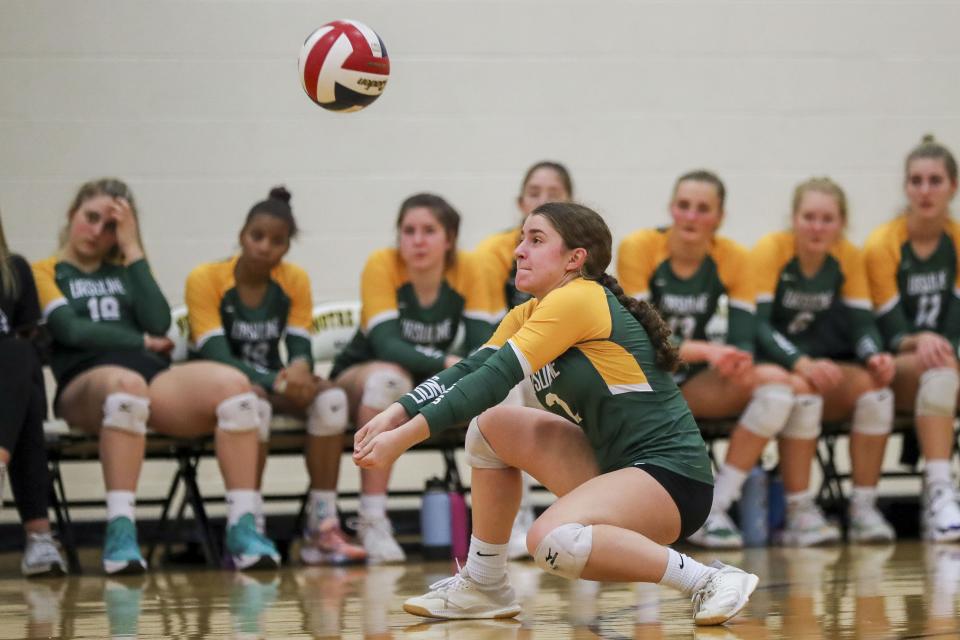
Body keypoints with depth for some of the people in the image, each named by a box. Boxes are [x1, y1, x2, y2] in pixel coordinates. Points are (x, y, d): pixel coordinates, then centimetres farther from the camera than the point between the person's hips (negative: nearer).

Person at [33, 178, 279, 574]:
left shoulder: (125, 271, 29)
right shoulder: (45, 272, 19)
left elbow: (159, 325, 9)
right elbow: (70, 329, 0)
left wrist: (133, 251, 12)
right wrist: (139, 342, 4)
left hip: (155, 379, 4)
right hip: (85, 383, -4)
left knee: (233, 385, -27)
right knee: (127, 384, -43)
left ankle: (242, 528, -34)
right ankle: (120, 533, -48)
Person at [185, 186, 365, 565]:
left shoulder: (294, 281, 2)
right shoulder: (205, 279, -12)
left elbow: (300, 348, -2)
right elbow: (216, 355, -20)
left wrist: (299, 368, -29)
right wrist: (277, 382, -32)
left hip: (271, 384, 5)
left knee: (331, 398, -25)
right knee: (254, 402, -38)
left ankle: (322, 529, -25)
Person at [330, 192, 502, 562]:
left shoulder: (466, 269, -10)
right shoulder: (381, 266, -19)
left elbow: (483, 344, -14)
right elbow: (387, 344, -28)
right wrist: (448, 363, -41)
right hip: (359, 380, -3)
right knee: (389, 376, -38)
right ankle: (372, 521, -34)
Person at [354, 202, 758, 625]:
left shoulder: (578, 300, -15)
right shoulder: (528, 315, 12)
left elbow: (496, 379, -20)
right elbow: (470, 370, 3)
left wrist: (406, 437, -22)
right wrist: (396, 414, -14)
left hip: (670, 475, -9)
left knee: (553, 540, -32)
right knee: (491, 427, 8)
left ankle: (709, 580, -19)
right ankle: (484, 585, 14)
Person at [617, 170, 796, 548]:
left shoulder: (732, 258, -4)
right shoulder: (638, 248, -14)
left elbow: (742, 339, -7)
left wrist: (739, 361, -33)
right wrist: (705, 351, -35)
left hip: (692, 382, 4)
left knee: (776, 382, -22)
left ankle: (712, 512, -20)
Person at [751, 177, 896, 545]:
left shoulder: (849, 257, 1)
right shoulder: (771, 251, -12)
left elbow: (862, 324, -1)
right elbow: (757, 325, -19)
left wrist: (874, 357, -24)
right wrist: (802, 365, -34)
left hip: (822, 368, 4)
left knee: (874, 386, -25)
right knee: (801, 389, -36)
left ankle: (864, 508, -19)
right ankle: (799, 512, -30)